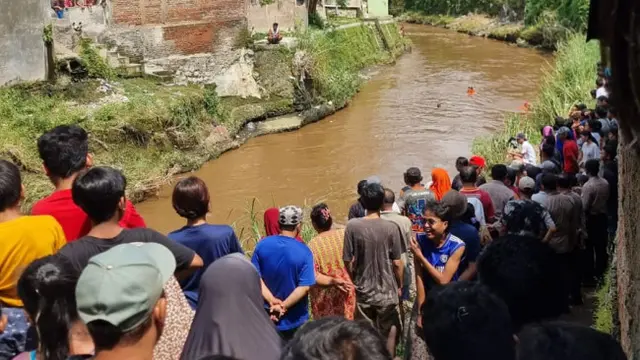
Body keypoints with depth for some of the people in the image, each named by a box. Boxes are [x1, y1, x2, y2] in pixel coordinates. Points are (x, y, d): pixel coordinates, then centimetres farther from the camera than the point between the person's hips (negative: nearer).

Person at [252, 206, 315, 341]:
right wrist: (283, 306, -17)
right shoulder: (303, 252, -16)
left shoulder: (263, 244, -6)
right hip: (294, 320, -3)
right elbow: (304, 287, -21)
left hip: (266, 316, 3)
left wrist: (271, 301, -15)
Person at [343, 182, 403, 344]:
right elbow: (397, 263, -9)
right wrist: (400, 286, 7)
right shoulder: (391, 228, -14)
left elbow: (347, 261, -6)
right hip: (387, 291, -1)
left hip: (363, 291, 1)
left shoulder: (352, 226, -11)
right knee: (386, 335, 13)